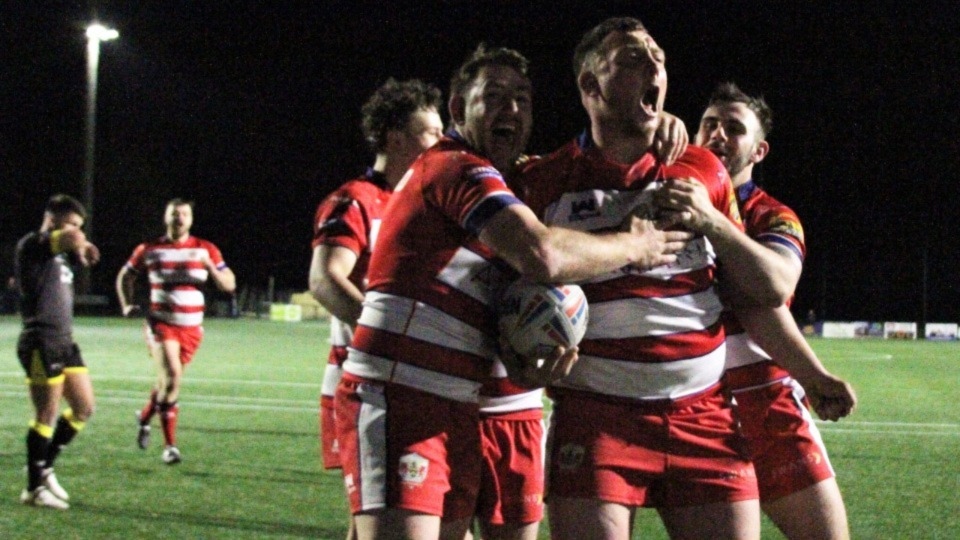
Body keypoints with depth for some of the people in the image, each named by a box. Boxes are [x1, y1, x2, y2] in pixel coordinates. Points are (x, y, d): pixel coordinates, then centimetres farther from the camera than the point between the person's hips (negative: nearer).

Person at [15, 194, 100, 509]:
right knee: (46, 416, -5)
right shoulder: (32, 245, -10)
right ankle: (34, 488, 5)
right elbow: (72, 239, -28)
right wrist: (78, 244, -7)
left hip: (64, 342, 9)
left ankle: (44, 467, 23)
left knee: (83, 409, 10)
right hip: (41, 344, -9)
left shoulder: (60, 254, 17)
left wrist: (82, 251, 16)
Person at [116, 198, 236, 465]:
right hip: (161, 323, -3)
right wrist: (127, 305, 5)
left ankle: (145, 417, 43)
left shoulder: (205, 250, 3)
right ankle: (170, 445, -13)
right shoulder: (149, 250, 4)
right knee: (171, 377, -20)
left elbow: (229, 285, 0)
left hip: (191, 327, 3)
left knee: (170, 379, 12)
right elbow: (125, 276, 19)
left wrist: (209, 265, -16)